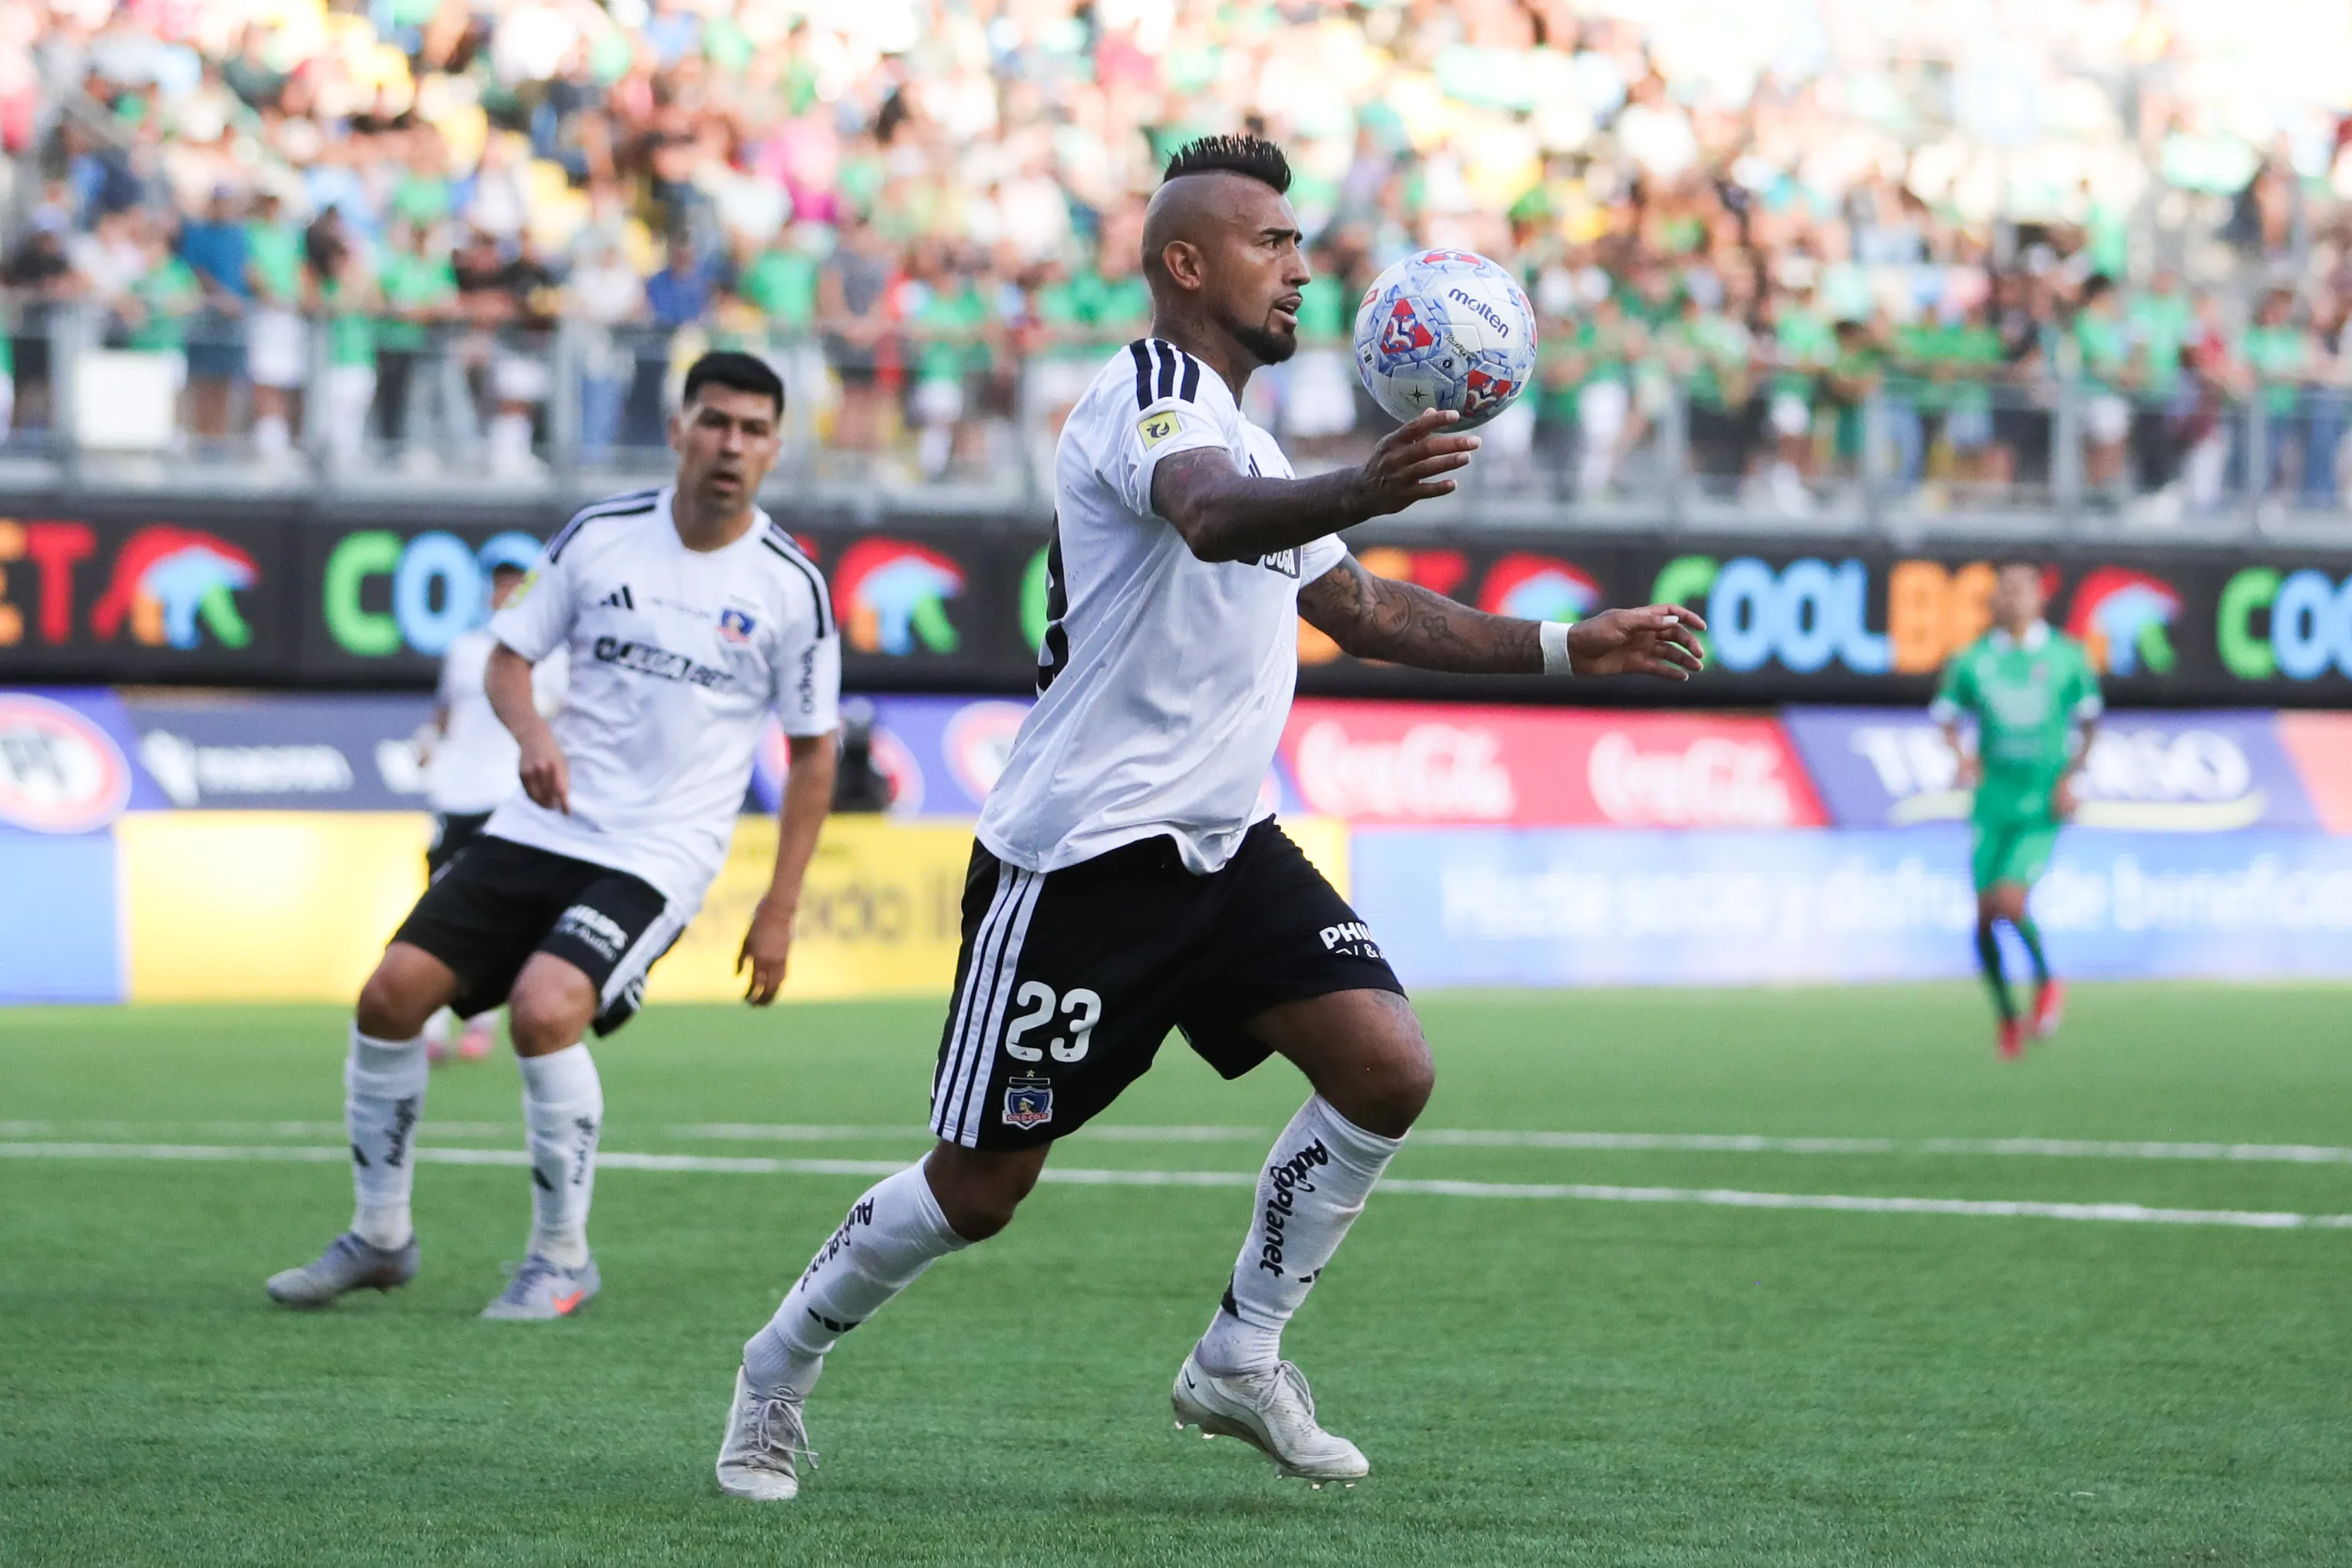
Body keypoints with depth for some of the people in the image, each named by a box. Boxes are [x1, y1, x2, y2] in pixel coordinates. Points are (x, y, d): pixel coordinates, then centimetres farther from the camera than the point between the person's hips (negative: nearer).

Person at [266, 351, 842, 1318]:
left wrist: (778, 911, 1)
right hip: (540, 829, 4)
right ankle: (380, 1237, 12)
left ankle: (562, 1258, -9)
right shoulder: (599, 536, 1)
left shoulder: (789, 585, -3)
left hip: (659, 857, -4)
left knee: (544, 1009, -27)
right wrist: (531, 732, -13)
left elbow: (812, 752, 5)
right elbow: (507, 658, 10)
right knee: (393, 992, -8)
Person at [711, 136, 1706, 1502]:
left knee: (1389, 1070, -10)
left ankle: (1241, 1360, 4)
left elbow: (1366, 613, 31)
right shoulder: (1151, 393, -12)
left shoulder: (1244, 440, 19)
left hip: (1220, 847, 9)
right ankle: (781, 1367, 21)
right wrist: (1352, 495, -56)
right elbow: (1212, 516, -36)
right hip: (1083, 858, -9)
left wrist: (1568, 647, 24)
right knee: (982, 1188, -3)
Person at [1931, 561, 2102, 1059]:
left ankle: (2046, 980, 7)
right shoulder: (1972, 661, 1)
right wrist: (1960, 755, -10)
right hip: (1993, 798, 3)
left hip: (2043, 805, -3)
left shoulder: (2067, 657, -1)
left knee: (2009, 900, -20)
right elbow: (1946, 717, 11)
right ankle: (2007, 1019, 20)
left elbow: (2088, 721, 10)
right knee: (1985, 916, 2)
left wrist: (2070, 776, -3)